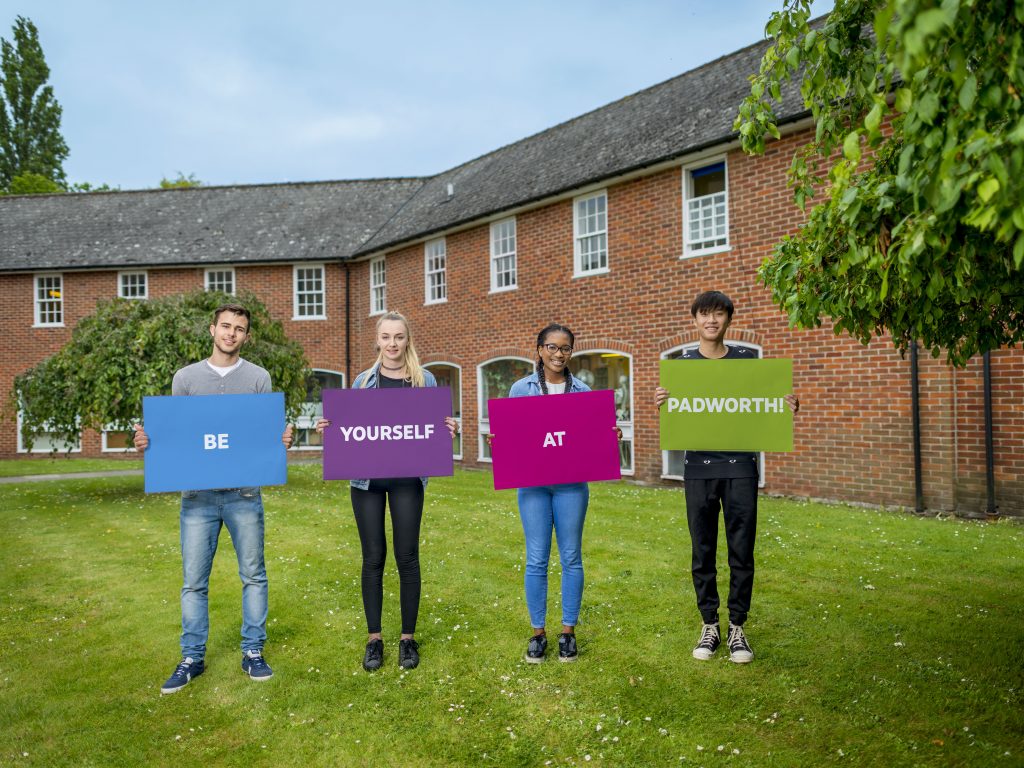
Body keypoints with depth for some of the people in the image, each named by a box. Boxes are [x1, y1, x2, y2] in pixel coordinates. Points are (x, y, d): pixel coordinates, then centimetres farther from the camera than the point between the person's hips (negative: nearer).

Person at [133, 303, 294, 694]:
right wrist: (147, 442, -11)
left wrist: (285, 440, -19)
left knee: (253, 575, 7)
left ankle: (253, 652, 19)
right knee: (194, 580, 5)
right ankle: (192, 658, 18)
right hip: (197, 493, 1)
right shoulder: (186, 377, 9)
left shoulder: (258, 377, 5)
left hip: (243, 492, -1)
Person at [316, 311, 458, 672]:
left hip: (407, 479, -1)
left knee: (407, 557, 3)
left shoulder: (425, 380, 5)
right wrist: (329, 429, -8)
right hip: (367, 478, 1)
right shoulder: (363, 381, 8)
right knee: (373, 557, 6)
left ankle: (408, 638, 17)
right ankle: (374, 638, 18)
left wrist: (451, 430, -15)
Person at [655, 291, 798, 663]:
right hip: (699, 468, 0)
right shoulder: (683, 364, 6)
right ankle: (709, 625, 18)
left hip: (740, 467, 0)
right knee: (703, 551, 6)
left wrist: (788, 408, -10)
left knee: (742, 551, 3)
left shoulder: (746, 360, 6)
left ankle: (737, 627, 16)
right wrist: (661, 404, -16)